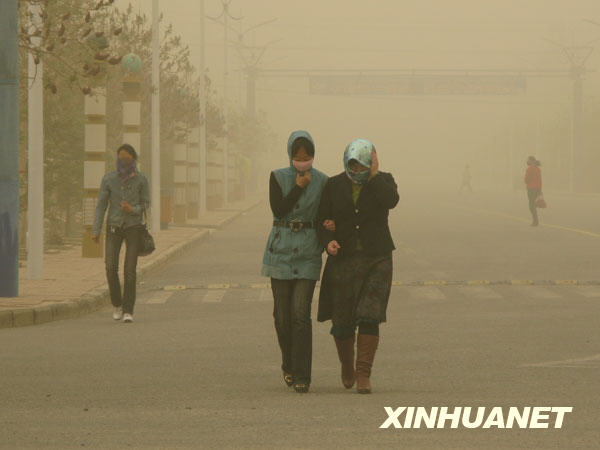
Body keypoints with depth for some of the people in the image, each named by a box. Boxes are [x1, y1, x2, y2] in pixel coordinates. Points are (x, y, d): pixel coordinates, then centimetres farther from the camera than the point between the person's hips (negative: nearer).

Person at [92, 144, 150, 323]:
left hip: (134, 227, -1)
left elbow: (145, 203, 4)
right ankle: (117, 303, 14)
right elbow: (101, 205, 0)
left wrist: (133, 210, -19)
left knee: (130, 270, -9)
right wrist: (96, 231, -5)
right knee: (111, 268, -10)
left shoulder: (141, 179, -4)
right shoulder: (108, 178, -2)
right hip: (114, 228, 1)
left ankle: (128, 311, -5)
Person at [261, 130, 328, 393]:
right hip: (281, 250, 1)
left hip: (308, 253, -1)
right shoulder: (278, 177, 2)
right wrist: (299, 187, -14)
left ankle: (302, 377, -9)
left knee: (301, 313, -11)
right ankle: (289, 364, 28)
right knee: (282, 314, 4)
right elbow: (279, 210, -10)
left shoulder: (322, 182, 4)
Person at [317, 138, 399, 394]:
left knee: (369, 318, -13)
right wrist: (328, 241, -14)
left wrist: (374, 175, -19)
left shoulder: (383, 181, 1)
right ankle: (347, 366, 31)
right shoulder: (334, 186, 3)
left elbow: (391, 200, -21)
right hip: (343, 260, 1)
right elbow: (322, 221, 4)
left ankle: (364, 376, -9)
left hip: (376, 259, -1)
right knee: (342, 323, 3)